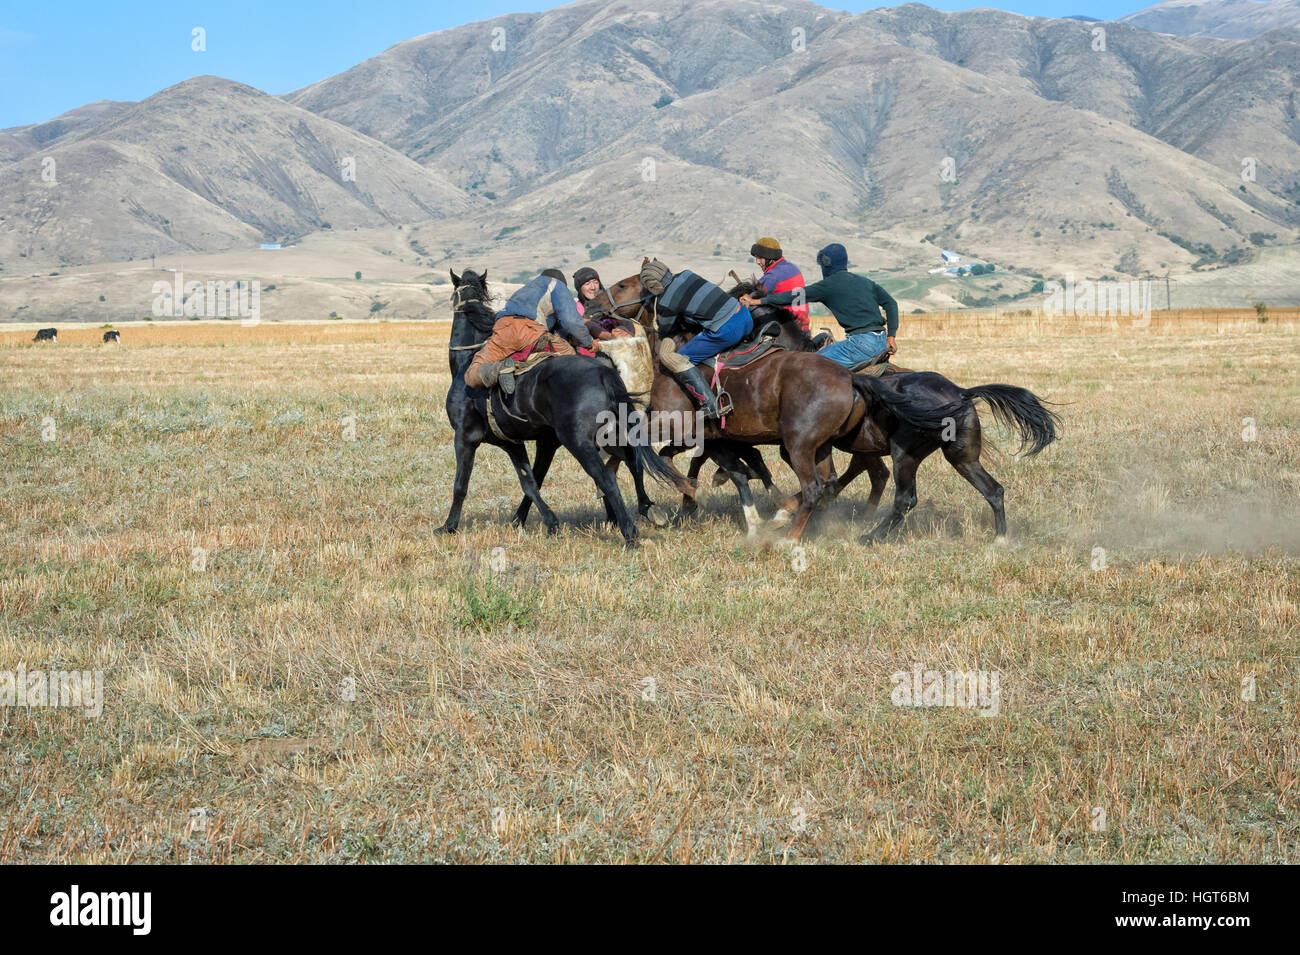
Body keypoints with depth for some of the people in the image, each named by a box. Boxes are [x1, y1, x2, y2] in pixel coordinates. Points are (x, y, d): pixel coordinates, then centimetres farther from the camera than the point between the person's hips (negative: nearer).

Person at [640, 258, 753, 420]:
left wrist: (661, 352, 33)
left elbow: (664, 331, 13)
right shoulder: (686, 274, 11)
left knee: (679, 359, 4)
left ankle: (711, 407, -1)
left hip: (726, 332, -7)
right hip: (745, 316, 7)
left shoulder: (666, 302, -6)